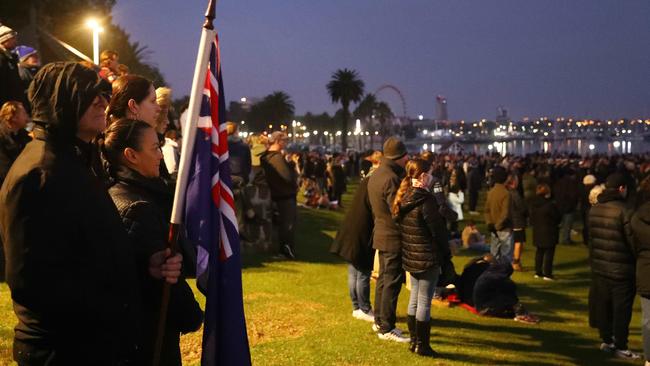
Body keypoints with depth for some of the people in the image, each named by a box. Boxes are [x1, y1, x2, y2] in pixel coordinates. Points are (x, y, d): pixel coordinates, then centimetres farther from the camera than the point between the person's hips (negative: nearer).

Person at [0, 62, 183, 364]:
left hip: (101, 340, 10)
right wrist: (118, 312, -18)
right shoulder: (40, 175, -20)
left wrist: (145, 265, -1)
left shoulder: (72, 162, 13)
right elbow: (33, 282, -27)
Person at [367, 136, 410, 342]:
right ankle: (386, 328, 4)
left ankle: (380, 321, 29)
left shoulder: (376, 175, 9)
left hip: (382, 234, 10)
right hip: (394, 238, -10)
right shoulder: (391, 179, -22)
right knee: (392, 283, -3)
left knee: (384, 278, 19)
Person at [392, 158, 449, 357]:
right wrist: (446, 254, -2)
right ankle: (422, 345, 6)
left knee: (414, 298, 16)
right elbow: (438, 230, -15)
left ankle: (414, 340, 24)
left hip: (410, 256, 8)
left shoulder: (403, 198, 5)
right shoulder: (426, 200, -19)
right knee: (424, 301, 0)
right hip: (428, 257, -8)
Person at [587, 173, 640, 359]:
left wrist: (594, 259, 16)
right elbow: (633, 241, -16)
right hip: (621, 269, -7)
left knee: (603, 305, 14)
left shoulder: (594, 210, 4)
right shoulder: (624, 211, -18)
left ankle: (607, 340, 24)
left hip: (599, 266, 7)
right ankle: (620, 346, 8)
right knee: (621, 309, 3)